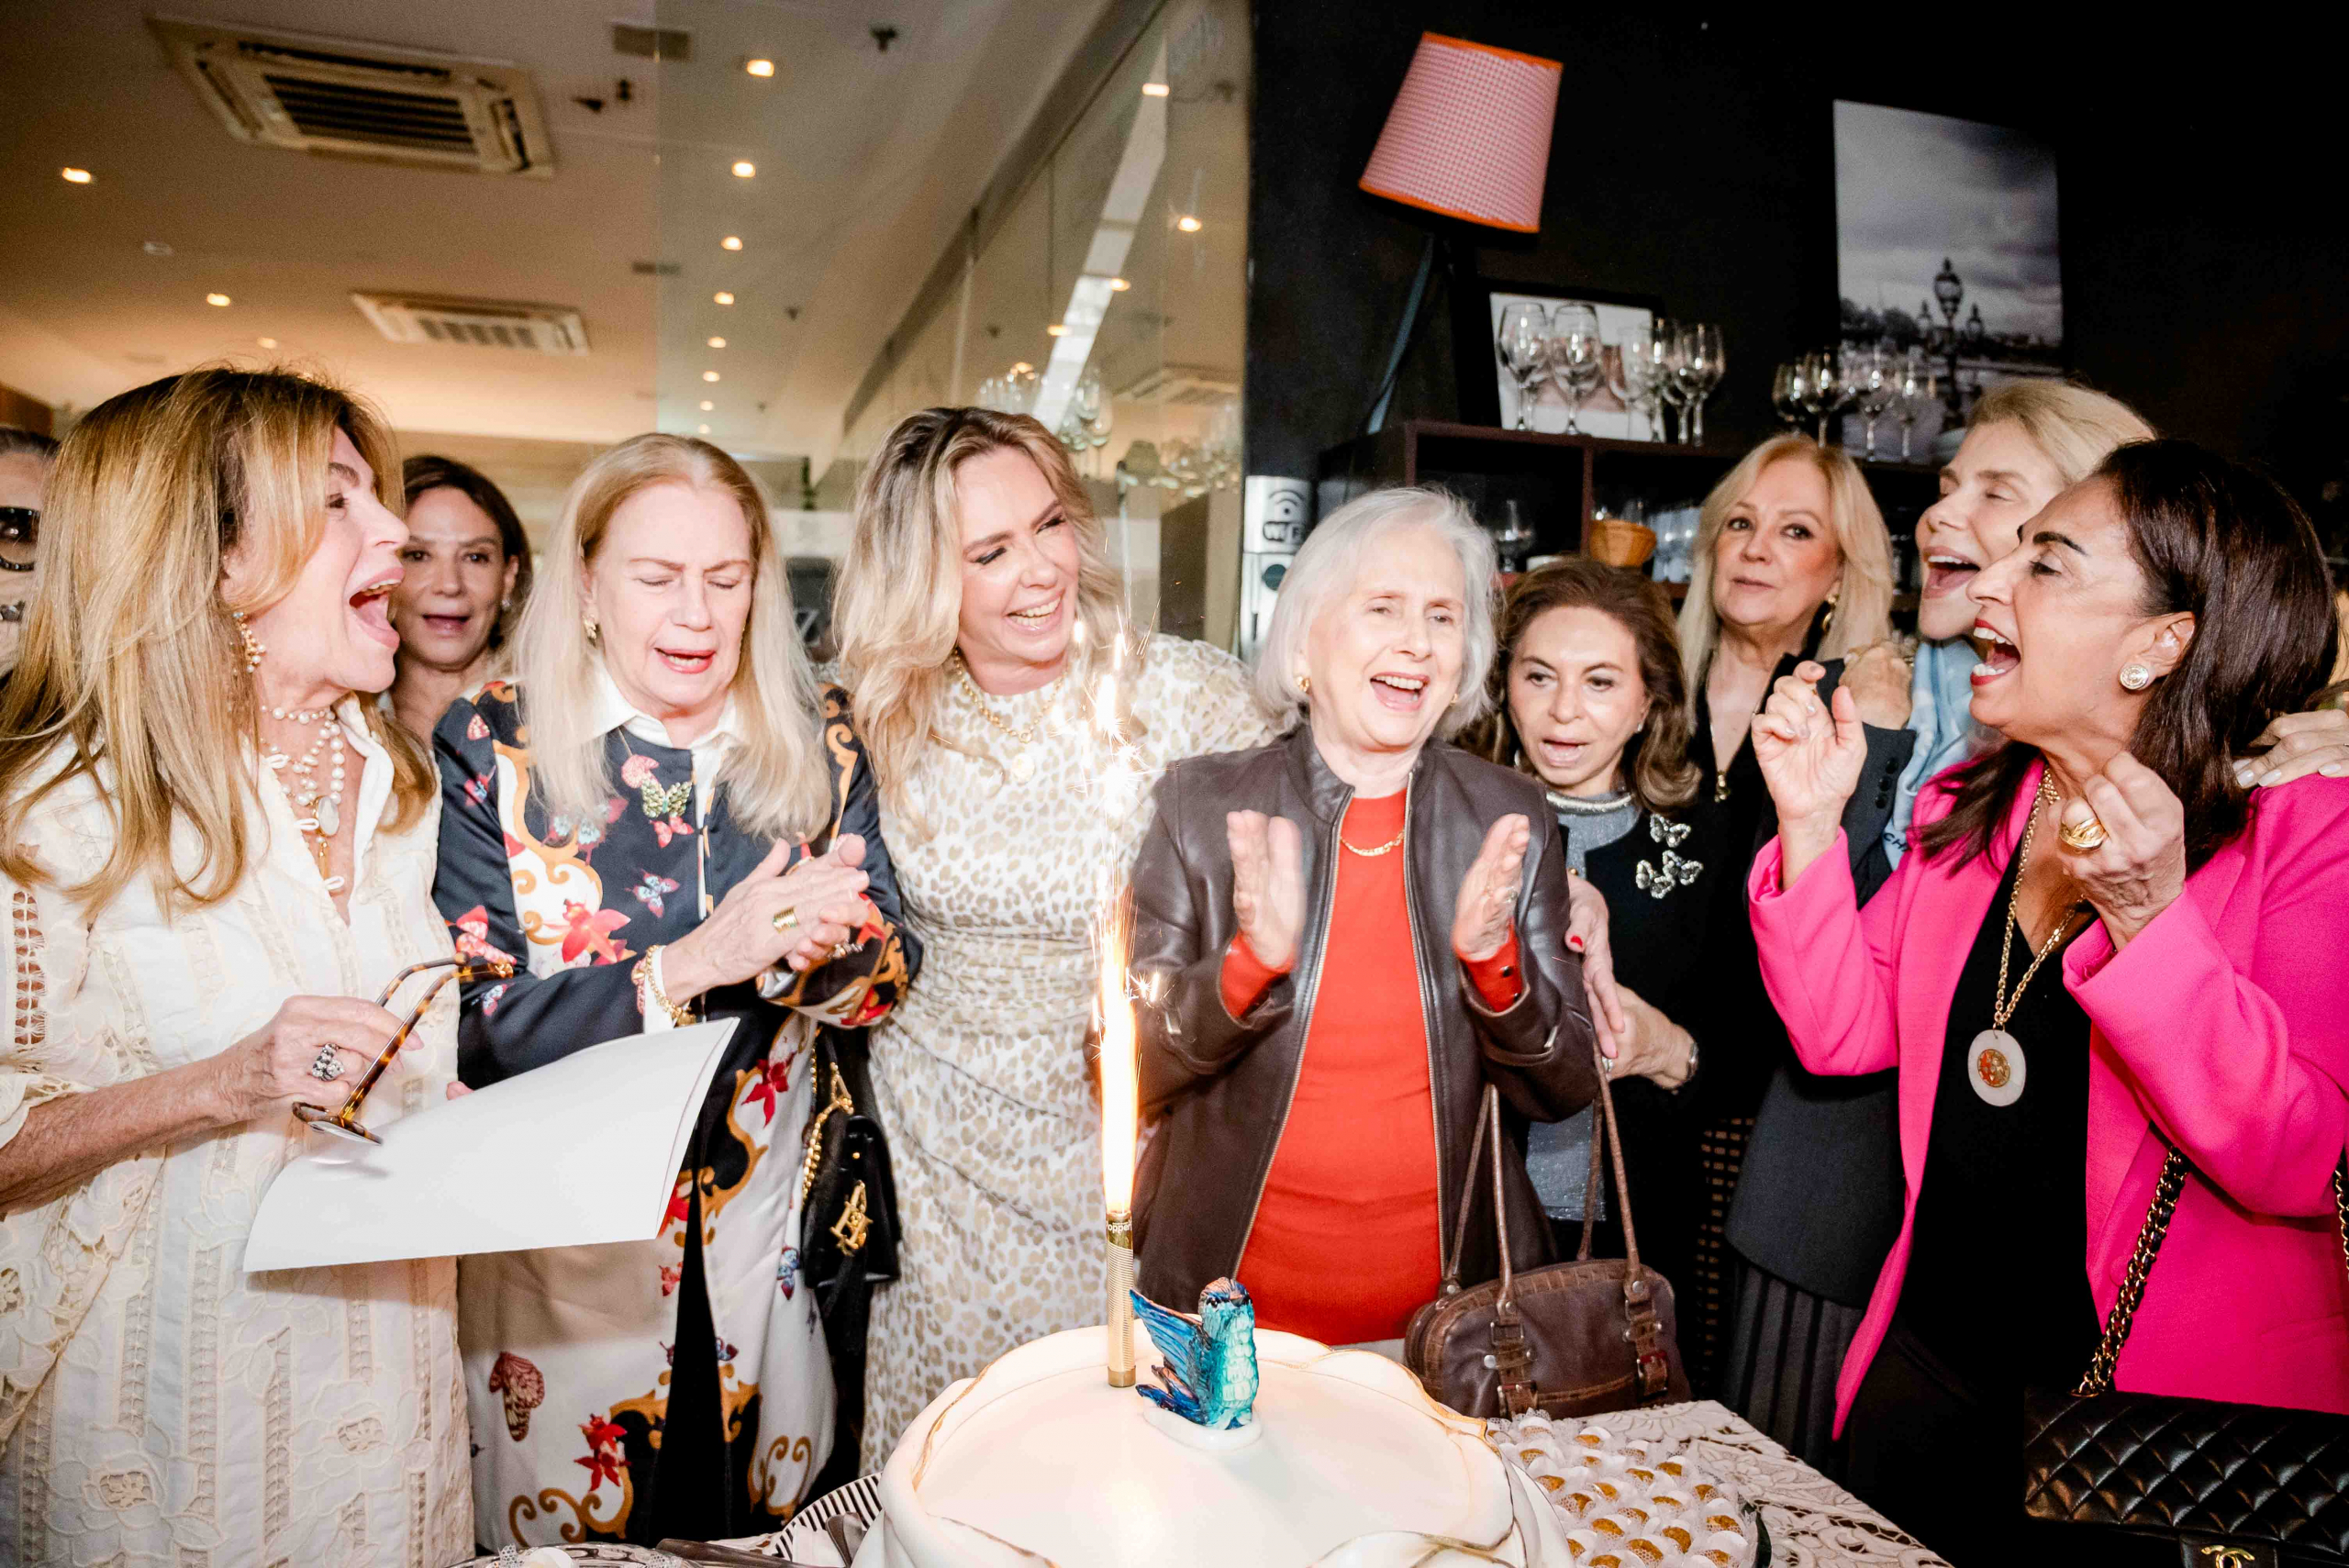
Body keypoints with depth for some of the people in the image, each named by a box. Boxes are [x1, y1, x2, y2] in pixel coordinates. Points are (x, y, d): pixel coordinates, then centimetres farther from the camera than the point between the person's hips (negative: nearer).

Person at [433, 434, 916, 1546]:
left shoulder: (816, 738, -5)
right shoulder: (492, 745, -12)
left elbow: (891, 973, -4)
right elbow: (471, 1028, -16)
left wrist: (817, 948, -27)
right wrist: (695, 963, -29)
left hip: (763, 1241, 3)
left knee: (777, 1527, 22)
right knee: (558, 1533, 19)